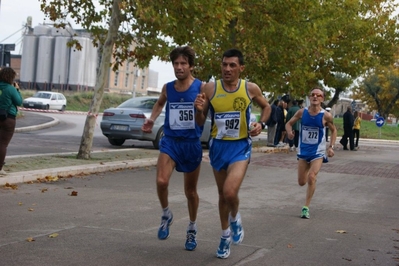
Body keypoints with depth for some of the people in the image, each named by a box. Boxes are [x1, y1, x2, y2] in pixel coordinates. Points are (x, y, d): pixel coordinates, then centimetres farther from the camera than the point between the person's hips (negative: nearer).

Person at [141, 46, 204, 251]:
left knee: (190, 191, 12)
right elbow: (160, 103, 24)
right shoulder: (167, 88, 2)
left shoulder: (201, 88, -9)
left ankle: (192, 228, 35)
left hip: (192, 143, -2)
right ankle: (166, 215, 6)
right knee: (161, 181, -23)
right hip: (170, 141, 2)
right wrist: (151, 120, 9)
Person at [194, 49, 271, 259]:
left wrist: (261, 124, -6)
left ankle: (235, 219, 12)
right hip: (218, 146, 2)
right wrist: (199, 109, -21)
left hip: (240, 147, -2)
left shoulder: (251, 88, -8)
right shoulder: (210, 88, -7)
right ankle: (225, 235, 37)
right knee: (222, 194, 16)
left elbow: (266, 107, 12)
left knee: (230, 192, -23)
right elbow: (200, 122, 0)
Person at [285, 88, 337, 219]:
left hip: (318, 152, -3)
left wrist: (331, 146, -6)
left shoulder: (326, 116, -11)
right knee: (301, 182, 8)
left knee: (311, 177, -22)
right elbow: (289, 123, 4)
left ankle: (306, 208, -10)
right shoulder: (302, 112, -7)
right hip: (303, 151, 3)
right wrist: (289, 132, -18)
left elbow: (333, 130, 5)